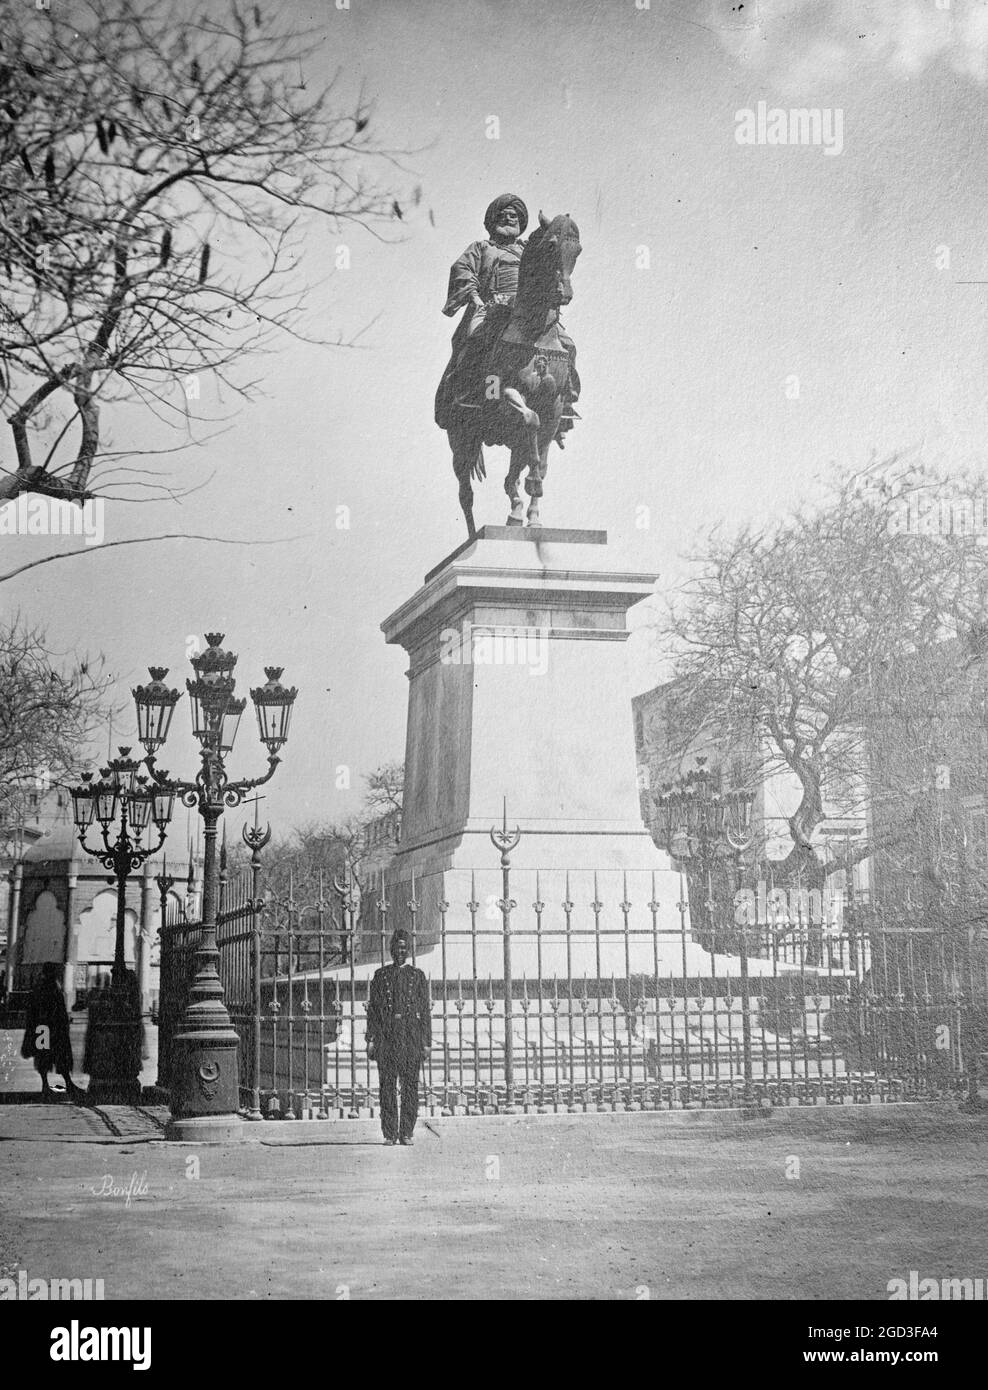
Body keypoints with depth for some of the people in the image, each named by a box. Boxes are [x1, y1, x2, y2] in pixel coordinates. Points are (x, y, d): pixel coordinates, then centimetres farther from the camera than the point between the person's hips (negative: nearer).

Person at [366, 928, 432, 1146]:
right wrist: (371, 1039, 2)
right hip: (386, 1034, 0)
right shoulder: (381, 975, 11)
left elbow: (425, 1010, 8)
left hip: (411, 1037, 0)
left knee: (410, 1085, -2)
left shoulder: (417, 976, 11)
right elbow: (373, 1008, 9)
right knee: (387, 1085, -2)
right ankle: (389, 1134, 3)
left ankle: (406, 1133, 4)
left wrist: (426, 1040, 1)